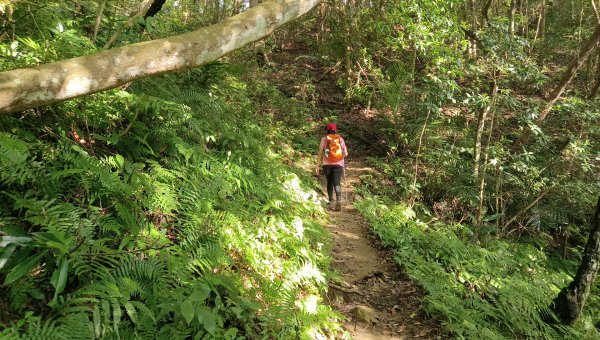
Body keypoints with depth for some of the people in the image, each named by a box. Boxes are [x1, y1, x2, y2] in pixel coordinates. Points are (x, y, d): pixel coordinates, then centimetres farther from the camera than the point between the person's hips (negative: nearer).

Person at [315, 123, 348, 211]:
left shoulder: (324, 139, 4)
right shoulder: (341, 139, 8)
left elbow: (320, 152, -3)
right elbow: (346, 154, 6)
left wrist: (317, 165, -2)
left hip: (327, 164, 0)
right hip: (338, 164, 0)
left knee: (329, 182, 19)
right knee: (337, 183, -6)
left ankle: (331, 201, 16)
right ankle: (338, 200, -29)